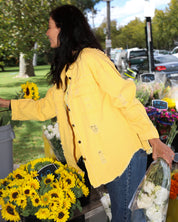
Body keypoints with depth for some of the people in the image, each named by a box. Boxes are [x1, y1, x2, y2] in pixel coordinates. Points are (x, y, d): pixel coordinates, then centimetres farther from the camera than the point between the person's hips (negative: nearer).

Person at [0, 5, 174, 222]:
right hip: (101, 160, 8)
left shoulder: (91, 58, -12)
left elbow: (126, 99, -14)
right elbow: (44, 108, 24)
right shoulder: (64, 70, 15)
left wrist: (153, 140, -16)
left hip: (123, 155, -8)